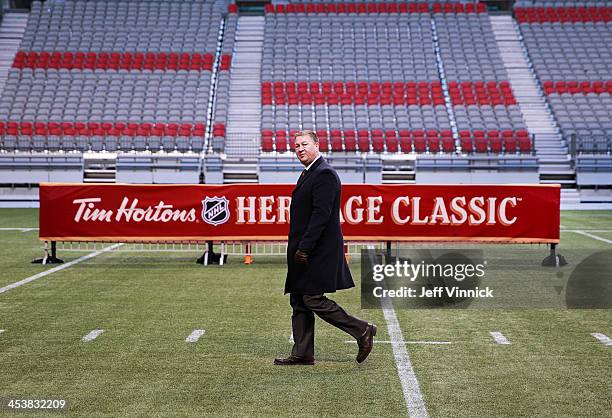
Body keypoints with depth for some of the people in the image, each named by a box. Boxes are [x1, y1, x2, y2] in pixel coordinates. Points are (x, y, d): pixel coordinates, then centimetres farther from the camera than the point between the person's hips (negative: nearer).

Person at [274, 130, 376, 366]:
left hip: (318, 249, -10)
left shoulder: (324, 174, -14)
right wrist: (299, 249, 17)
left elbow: (321, 214, -22)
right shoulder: (308, 174, 17)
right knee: (298, 301, 10)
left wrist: (304, 248, -24)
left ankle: (362, 330, 0)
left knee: (313, 299, -10)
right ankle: (302, 353, 15)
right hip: (304, 251, 10)